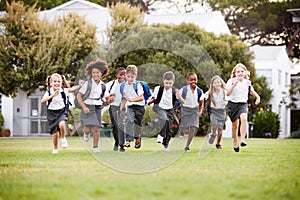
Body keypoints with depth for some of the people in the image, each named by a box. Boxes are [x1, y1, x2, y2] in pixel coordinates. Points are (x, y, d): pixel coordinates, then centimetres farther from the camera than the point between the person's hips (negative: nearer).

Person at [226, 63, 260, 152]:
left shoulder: (247, 82, 3)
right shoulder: (231, 81, -7)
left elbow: (251, 91, 24)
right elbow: (227, 93, -18)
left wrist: (258, 97, 9)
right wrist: (234, 85, -28)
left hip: (243, 104, 1)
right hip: (232, 104, -1)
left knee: (244, 118, -28)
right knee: (235, 124, 10)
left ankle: (242, 139, -31)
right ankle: (235, 141, 33)